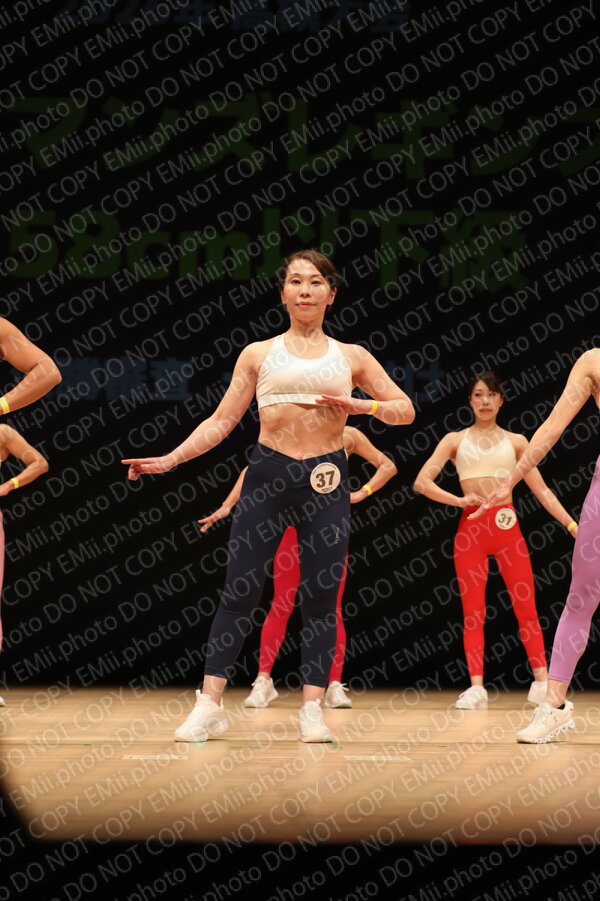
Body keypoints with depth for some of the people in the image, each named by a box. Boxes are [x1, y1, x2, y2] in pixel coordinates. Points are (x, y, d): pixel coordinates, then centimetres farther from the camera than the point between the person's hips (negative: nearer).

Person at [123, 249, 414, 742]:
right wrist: (171, 459, -2)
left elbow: (405, 410, 11)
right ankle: (210, 705, -1)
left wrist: (361, 405, -8)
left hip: (326, 480, 1)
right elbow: (223, 420, 8)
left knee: (321, 595, -1)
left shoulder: (351, 357, 12)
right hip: (268, 475, 0)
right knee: (239, 590, -3)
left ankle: (313, 708, 4)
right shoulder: (259, 354, 11)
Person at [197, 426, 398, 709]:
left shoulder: (347, 436, 6)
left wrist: (361, 493, -3)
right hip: (295, 523, -1)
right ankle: (263, 680, -1)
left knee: (332, 609, 0)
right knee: (282, 605, -3)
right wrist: (227, 505, -10)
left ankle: (335, 686, 1)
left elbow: (388, 466, 11)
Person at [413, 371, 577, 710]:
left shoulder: (515, 441, 10)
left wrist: (573, 525, 0)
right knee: (473, 612, -1)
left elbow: (542, 490, 9)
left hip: (507, 528, 0)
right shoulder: (455, 440, 8)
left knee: (526, 608, -2)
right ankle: (476, 688, -2)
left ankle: (543, 684, 0)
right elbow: (422, 482, -1)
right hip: (471, 528, 0)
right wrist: (459, 500, -14)